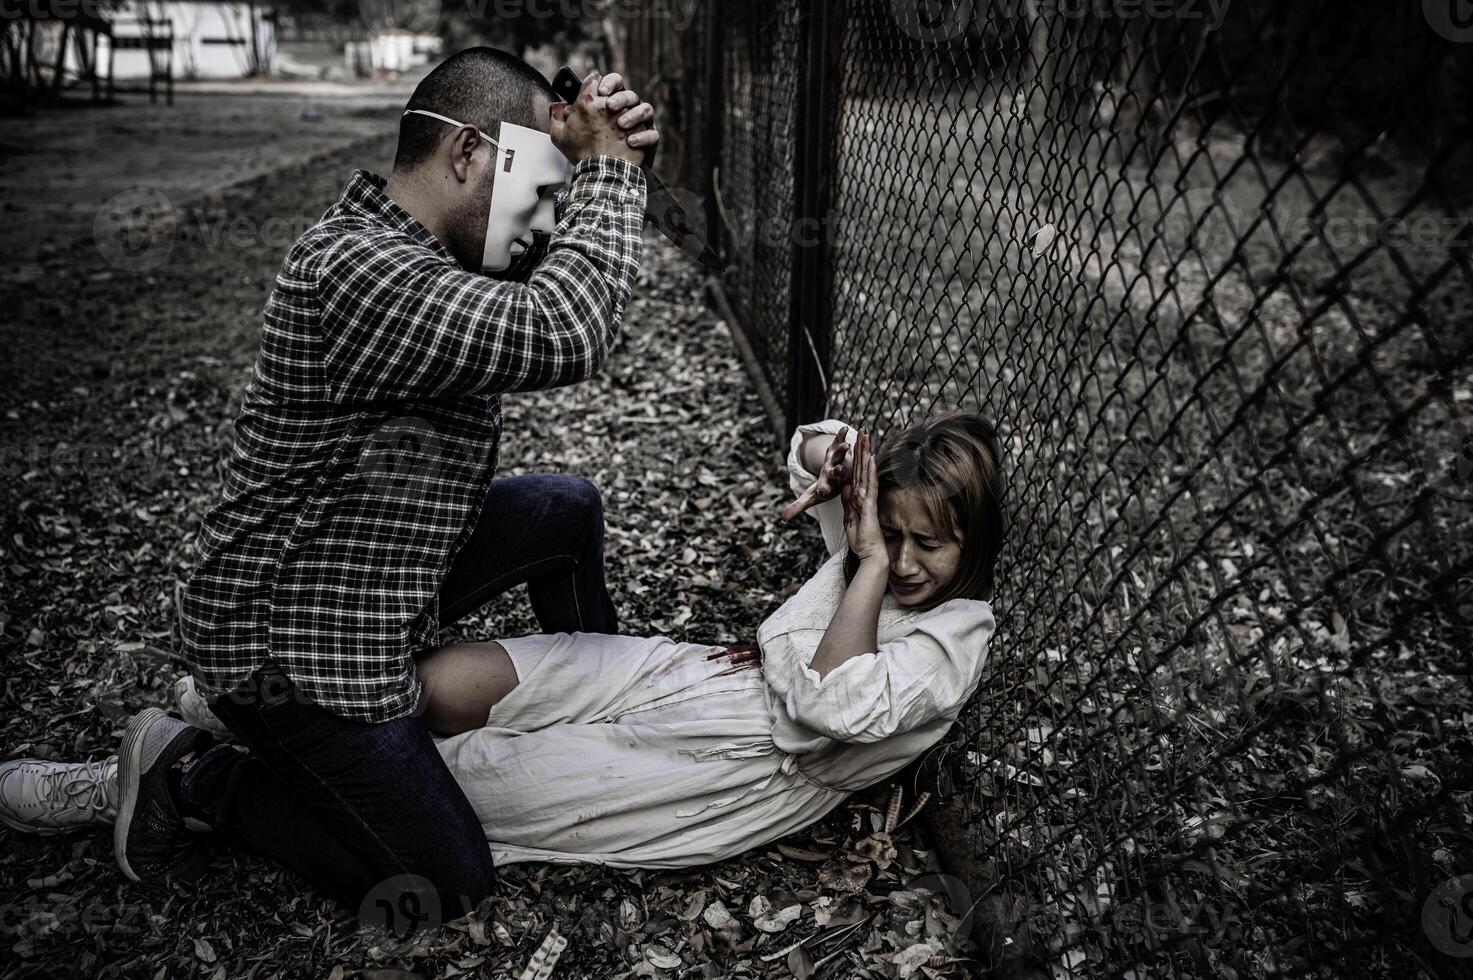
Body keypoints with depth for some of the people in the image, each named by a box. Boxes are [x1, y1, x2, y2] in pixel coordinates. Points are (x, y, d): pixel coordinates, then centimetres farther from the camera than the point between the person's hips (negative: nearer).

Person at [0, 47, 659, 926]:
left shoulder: (416, 250, 3)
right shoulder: (358, 270, -29)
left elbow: (556, 285, 11)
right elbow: (565, 336, -34)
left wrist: (602, 167, -6)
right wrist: (607, 169, -19)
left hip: (373, 583, 10)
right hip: (298, 646, -10)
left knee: (568, 508, 15)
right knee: (453, 887, 0)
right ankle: (186, 779, 8)